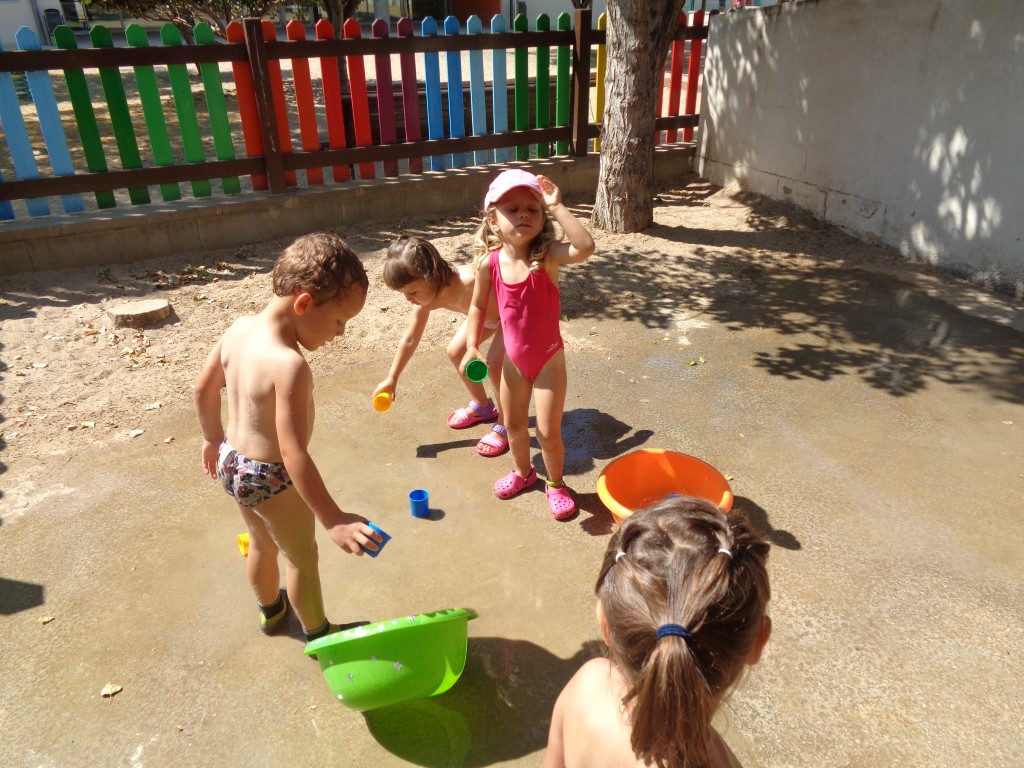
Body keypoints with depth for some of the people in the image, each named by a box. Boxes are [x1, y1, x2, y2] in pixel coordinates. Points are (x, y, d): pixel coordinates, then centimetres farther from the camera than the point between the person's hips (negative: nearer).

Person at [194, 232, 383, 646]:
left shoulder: (239, 329, -9)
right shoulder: (290, 366, -33)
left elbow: (203, 390, 5)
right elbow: (294, 454, -34)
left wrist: (214, 438, 21)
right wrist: (333, 520, -30)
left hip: (233, 462, 8)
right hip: (271, 479, -8)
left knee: (262, 543, 31)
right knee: (303, 557, 18)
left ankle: (271, 609, 57)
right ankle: (318, 632, 41)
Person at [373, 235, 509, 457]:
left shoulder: (469, 281, -45)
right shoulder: (427, 299, -20)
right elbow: (409, 340, -5)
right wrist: (392, 379, 3)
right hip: (489, 311, 8)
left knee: (494, 363, -20)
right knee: (455, 352, 9)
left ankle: (505, 424, 2)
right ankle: (482, 406, 31)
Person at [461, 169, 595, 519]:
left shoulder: (547, 254, -21)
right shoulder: (489, 263, -12)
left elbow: (585, 247, -41)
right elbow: (478, 307, 3)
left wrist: (556, 207, -38)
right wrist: (472, 346, -4)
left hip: (549, 358, -3)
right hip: (514, 360, 4)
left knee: (548, 431, 3)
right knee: (514, 424, 21)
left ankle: (556, 484, 31)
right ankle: (523, 471, 49)